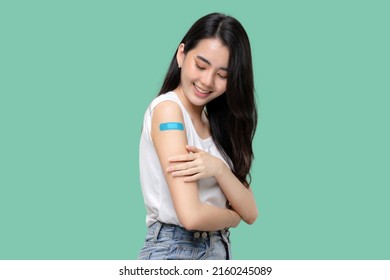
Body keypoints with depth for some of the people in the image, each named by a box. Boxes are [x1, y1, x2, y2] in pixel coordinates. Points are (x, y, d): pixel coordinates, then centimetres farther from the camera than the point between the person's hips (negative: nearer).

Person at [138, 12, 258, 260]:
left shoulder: (216, 122, 12)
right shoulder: (168, 108, -11)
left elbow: (250, 213, 2)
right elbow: (191, 215, -21)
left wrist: (219, 168, -15)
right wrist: (231, 216, -2)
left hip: (218, 253, 7)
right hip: (174, 254, -7)